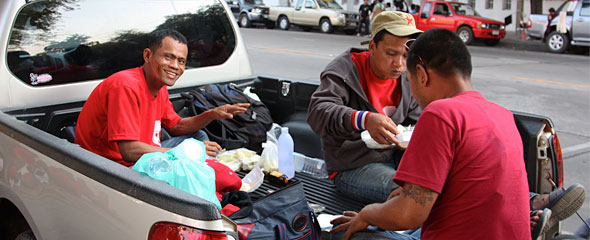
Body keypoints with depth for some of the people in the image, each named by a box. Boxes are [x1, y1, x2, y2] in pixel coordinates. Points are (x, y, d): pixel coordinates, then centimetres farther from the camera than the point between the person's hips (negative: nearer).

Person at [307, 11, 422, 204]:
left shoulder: (407, 77, 6)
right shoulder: (344, 71, -15)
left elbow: (415, 121, 13)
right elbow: (317, 112, -31)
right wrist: (363, 119, -50)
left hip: (394, 156, 7)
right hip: (352, 166, -7)